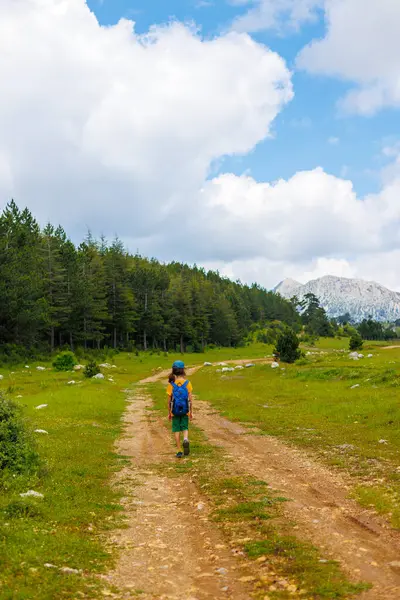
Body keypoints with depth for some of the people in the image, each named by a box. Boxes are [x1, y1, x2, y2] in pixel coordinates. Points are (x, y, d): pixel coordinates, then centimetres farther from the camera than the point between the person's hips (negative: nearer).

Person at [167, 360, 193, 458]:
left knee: (176, 430, 9)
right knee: (185, 428, 14)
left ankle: (179, 451, 8)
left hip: (175, 411, 0)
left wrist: (169, 413, 6)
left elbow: (169, 400, -4)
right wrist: (191, 412, 5)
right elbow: (190, 399, -4)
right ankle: (186, 439, -18)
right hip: (185, 411, 1)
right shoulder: (187, 383, -6)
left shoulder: (171, 384, -7)